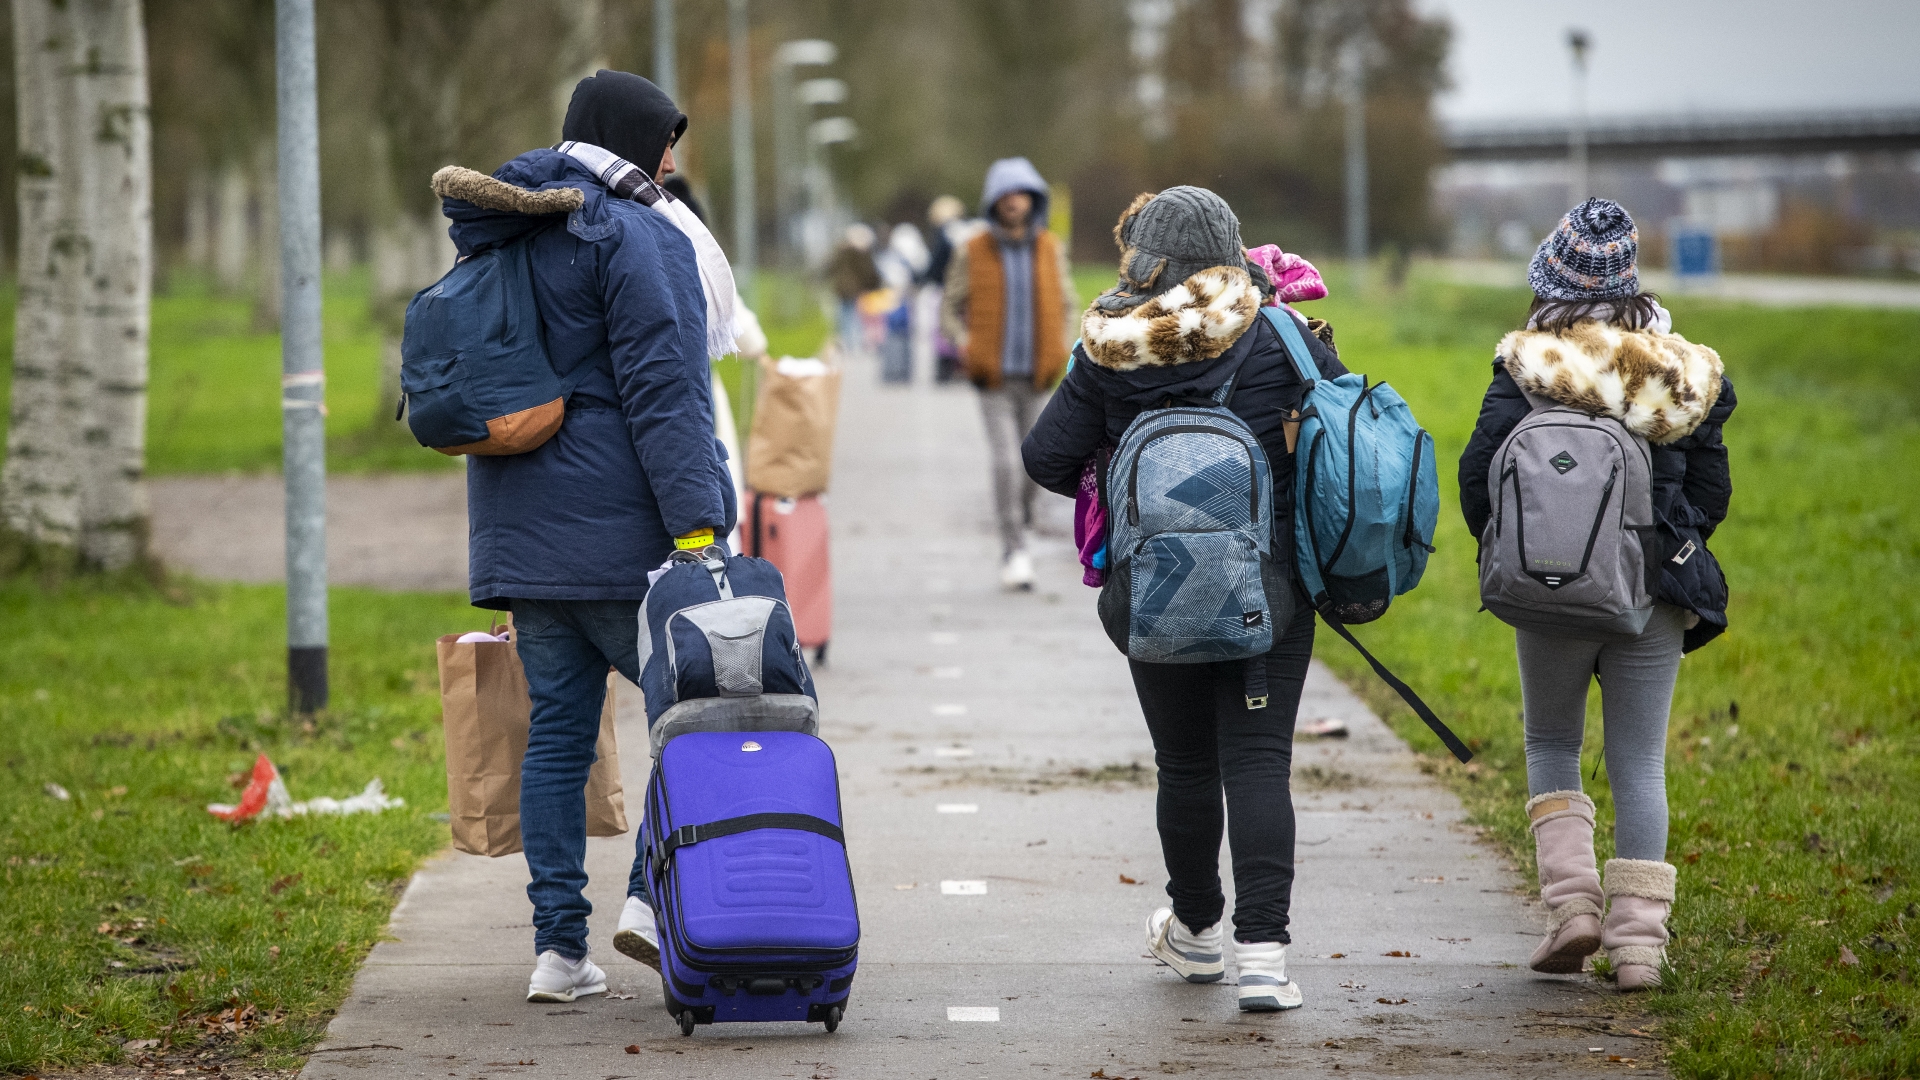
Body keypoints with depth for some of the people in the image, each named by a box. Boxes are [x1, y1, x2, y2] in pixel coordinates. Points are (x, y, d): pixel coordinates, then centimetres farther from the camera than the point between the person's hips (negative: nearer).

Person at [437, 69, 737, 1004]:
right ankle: (656, 892, -10)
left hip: (522, 531, 7)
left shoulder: (498, 242, 16)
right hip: (620, 534, -7)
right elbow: (663, 394, -18)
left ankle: (559, 945, 5)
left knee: (557, 728, 8)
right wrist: (696, 525, -20)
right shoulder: (636, 241, -10)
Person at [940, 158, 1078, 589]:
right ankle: (1014, 553, -8)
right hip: (994, 378, -2)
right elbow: (950, 308, 5)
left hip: (1036, 376, 2)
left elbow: (1067, 305, 14)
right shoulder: (972, 253, -3)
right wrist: (965, 344, -12)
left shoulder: (1050, 249, 3)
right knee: (1006, 461, -12)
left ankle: (1021, 528, 31)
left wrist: (1063, 347, 0)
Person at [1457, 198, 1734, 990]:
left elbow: (1478, 477, -7)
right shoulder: (1685, 373, 2)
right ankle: (1638, 939, 2)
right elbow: (1711, 489, 6)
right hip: (1658, 591, 2)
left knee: (1551, 746, 16)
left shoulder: (1527, 369, -7)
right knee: (1639, 763, 7)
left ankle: (1572, 904, 0)